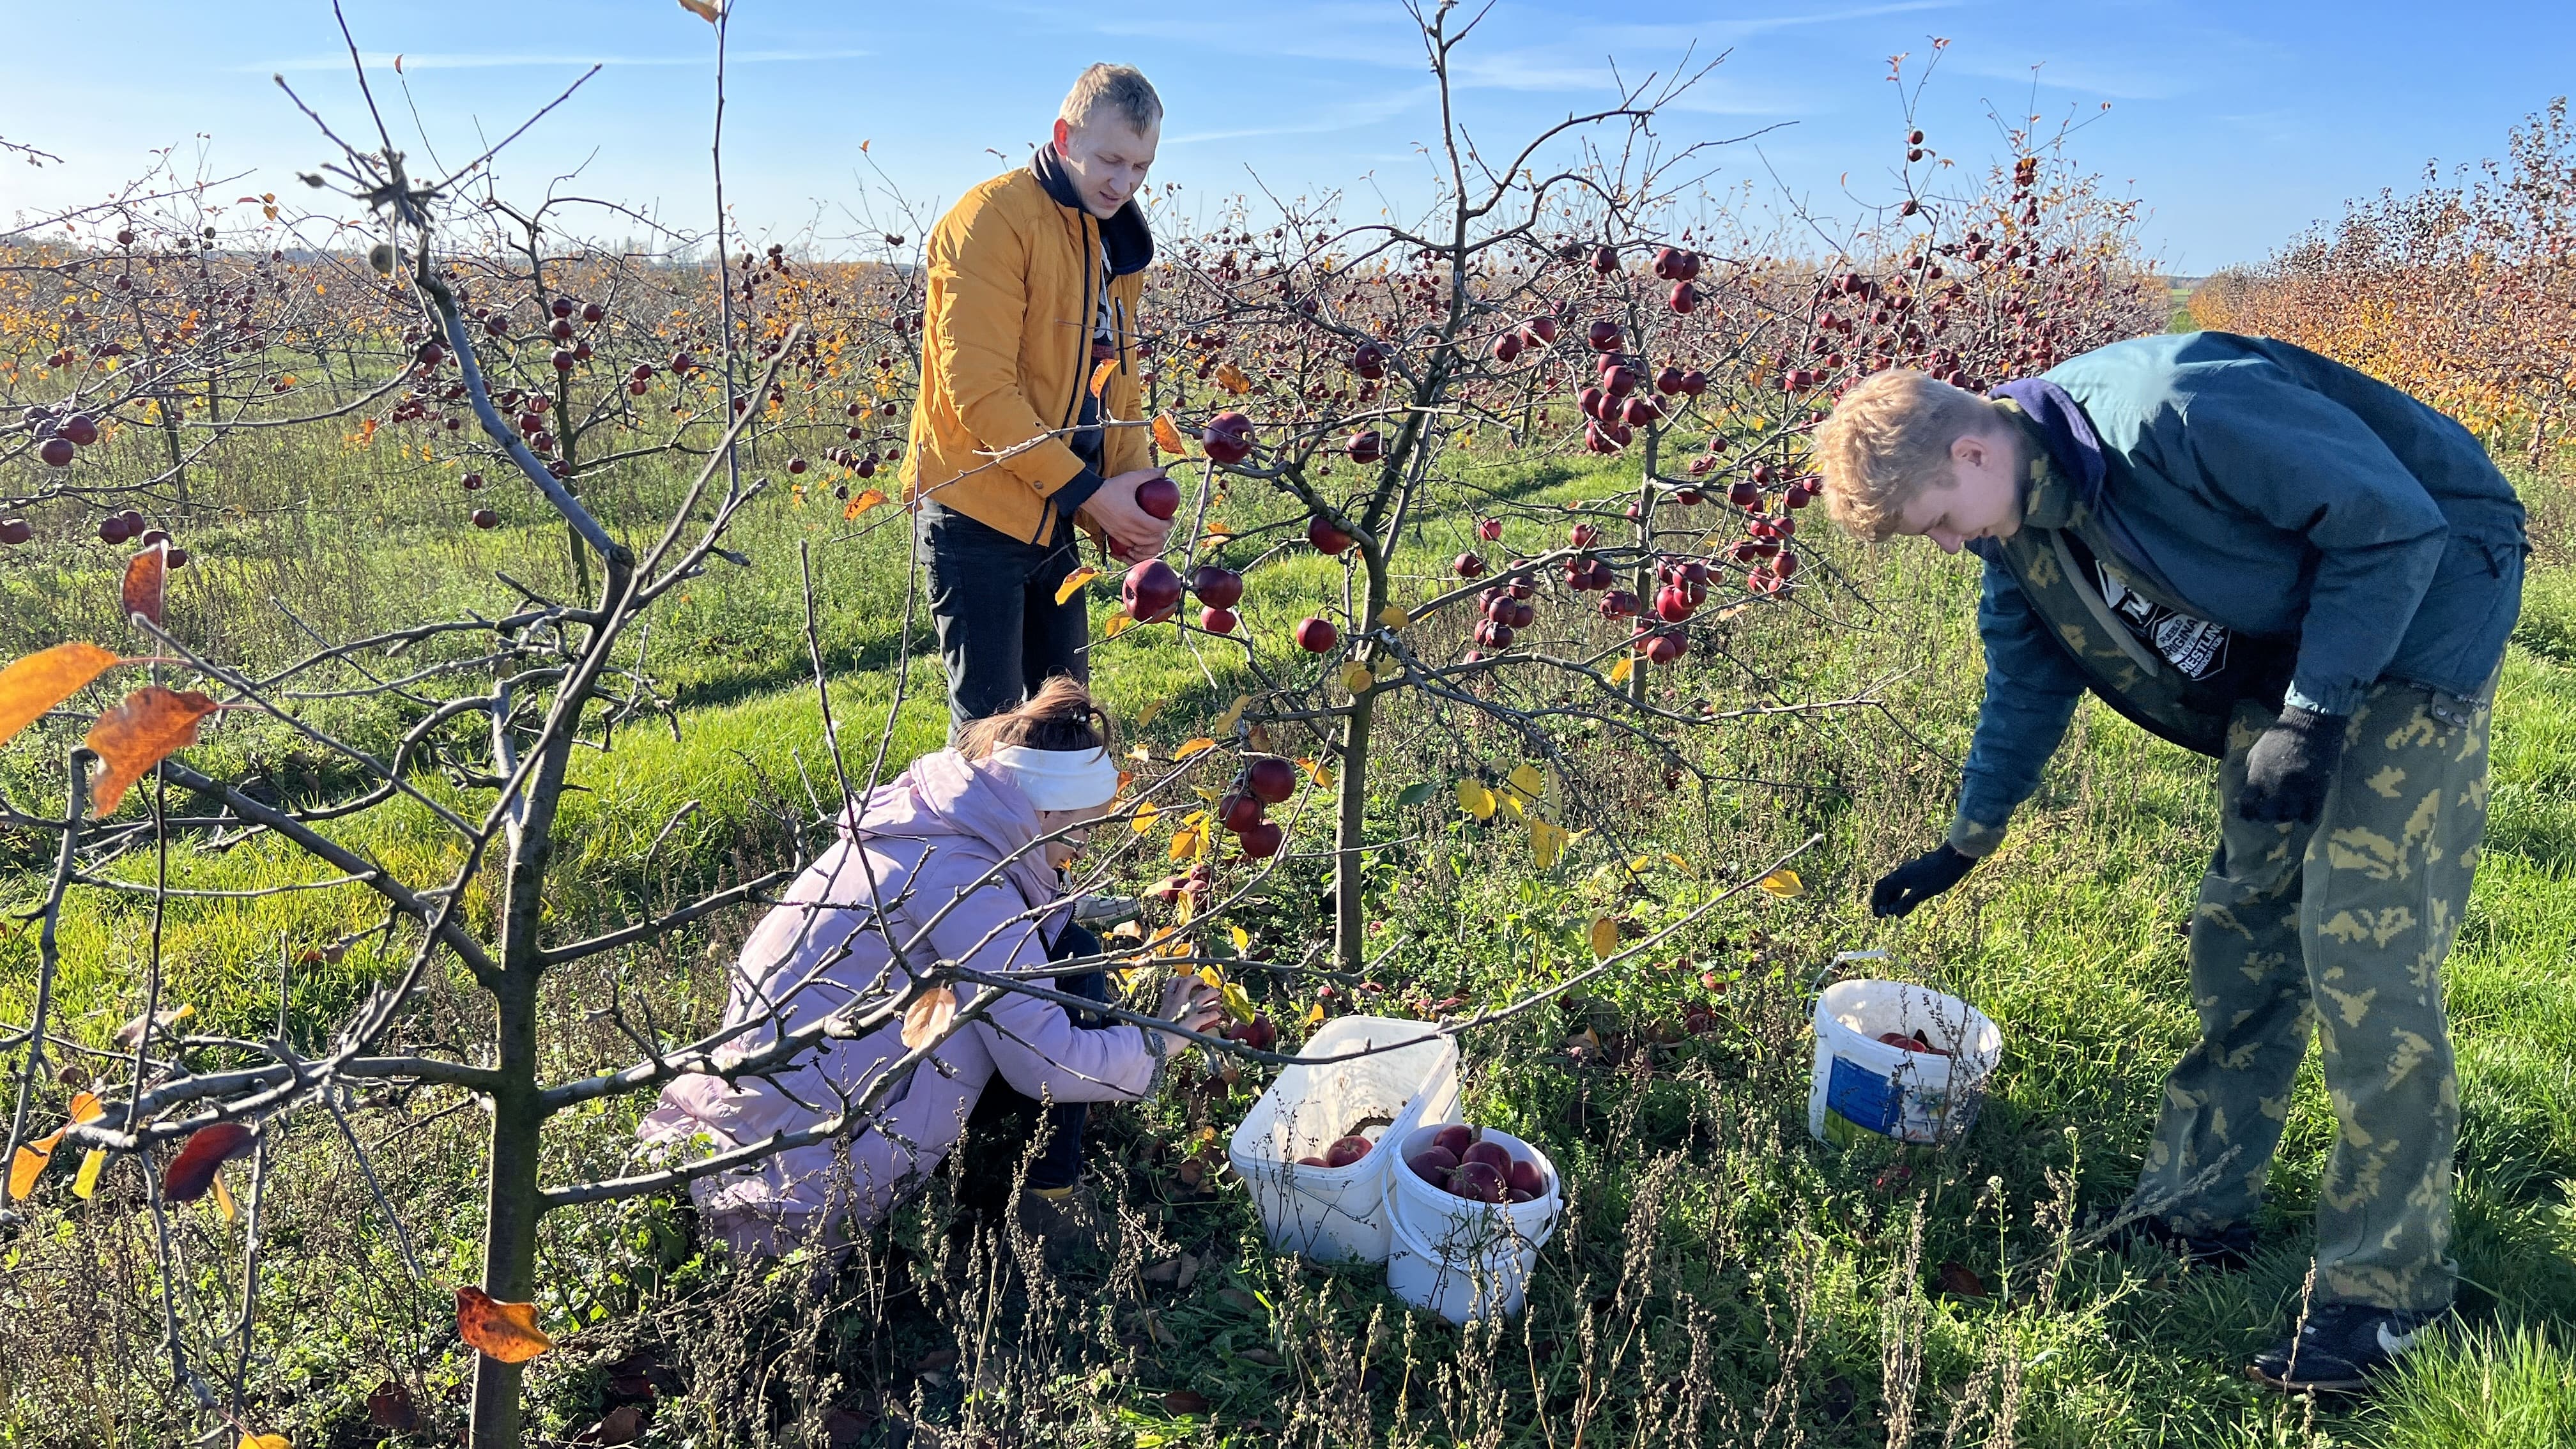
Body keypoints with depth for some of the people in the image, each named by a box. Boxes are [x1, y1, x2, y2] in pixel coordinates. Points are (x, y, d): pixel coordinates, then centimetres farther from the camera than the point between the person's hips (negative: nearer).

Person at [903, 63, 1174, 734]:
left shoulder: (1118, 239, 13)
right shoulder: (994, 218, -13)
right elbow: (978, 390, -20)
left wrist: (1137, 480, -2)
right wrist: (1087, 489, -19)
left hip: (1054, 519, 8)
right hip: (977, 513, -8)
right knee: (990, 720, -2)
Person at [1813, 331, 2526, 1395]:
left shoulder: (2171, 413, -31)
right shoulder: (2017, 527, -3)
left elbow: (2396, 523, -26)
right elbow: (2027, 680, 12)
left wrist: (2311, 718, -27)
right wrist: (1966, 842, 18)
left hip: (2415, 612, -8)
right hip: (2287, 654, 8)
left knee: (2363, 958, -12)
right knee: (2242, 931, 9)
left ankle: (2384, 1290, 1)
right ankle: (2197, 1208, 22)